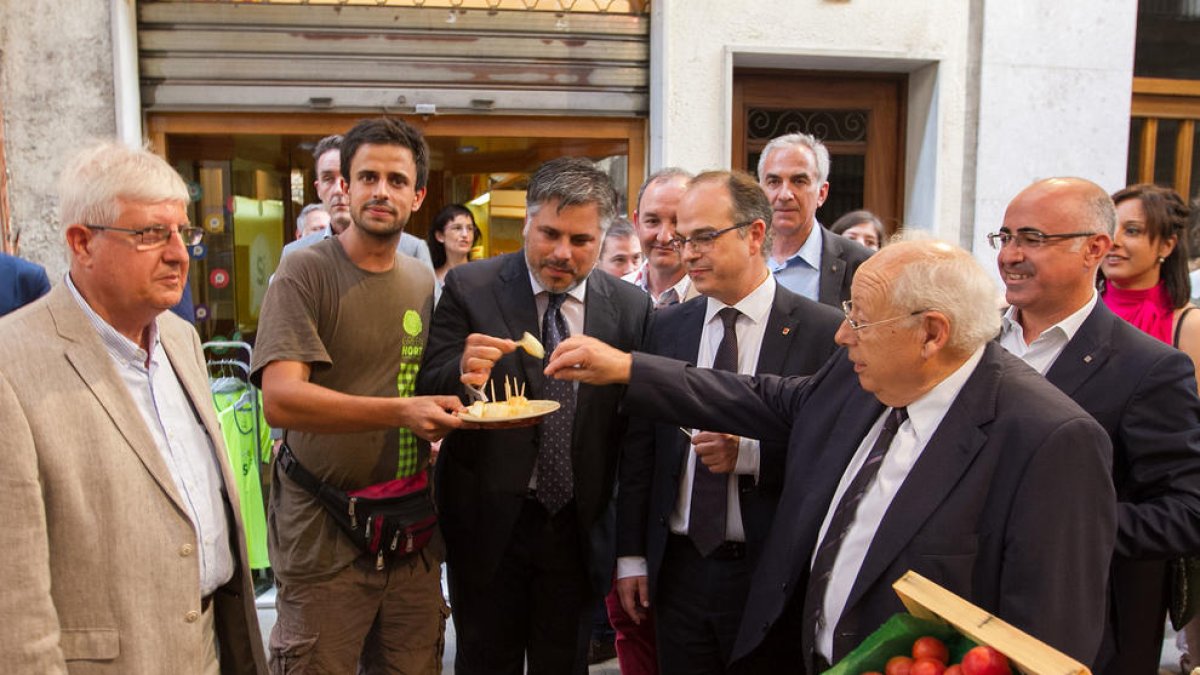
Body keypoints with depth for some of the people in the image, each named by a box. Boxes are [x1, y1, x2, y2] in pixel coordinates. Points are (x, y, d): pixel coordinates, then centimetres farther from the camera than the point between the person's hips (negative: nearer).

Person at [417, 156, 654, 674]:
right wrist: (464, 374, -30)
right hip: (489, 523, -1)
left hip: (579, 528, 2)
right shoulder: (469, 288, -6)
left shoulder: (631, 307, -2)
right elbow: (427, 394, -7)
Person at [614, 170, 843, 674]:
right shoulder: (665, 327, 3)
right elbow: (638, 445, 7)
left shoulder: (825, 331, -9)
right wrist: (631, 555, 6)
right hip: (678, 569, 4)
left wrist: (750, 454, -22)